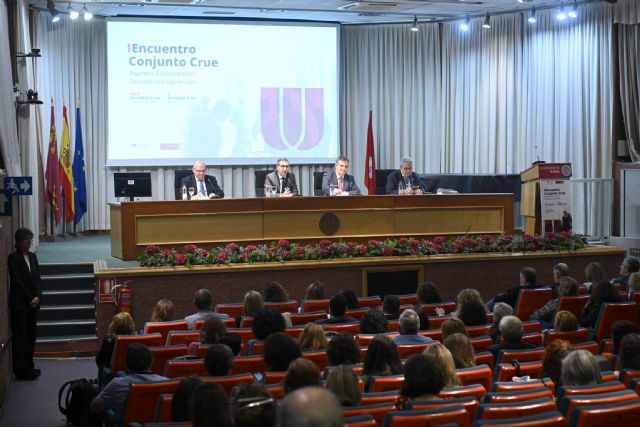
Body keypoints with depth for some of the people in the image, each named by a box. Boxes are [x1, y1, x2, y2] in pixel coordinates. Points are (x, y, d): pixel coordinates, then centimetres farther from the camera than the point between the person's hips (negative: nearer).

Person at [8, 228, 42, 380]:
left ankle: (29, 367, 19)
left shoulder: (32, 256, 10)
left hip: (32, 303, 6)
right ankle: (21, 370, 4)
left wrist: (37, 296, -6)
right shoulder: (13, 257, -9)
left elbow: (37, 279, 9)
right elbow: (17, 281, -12)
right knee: (19, 337, -1)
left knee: (31, 336, 10)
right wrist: (30, 299, -10)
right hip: (19, 304, -6)